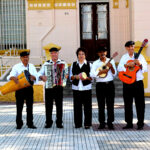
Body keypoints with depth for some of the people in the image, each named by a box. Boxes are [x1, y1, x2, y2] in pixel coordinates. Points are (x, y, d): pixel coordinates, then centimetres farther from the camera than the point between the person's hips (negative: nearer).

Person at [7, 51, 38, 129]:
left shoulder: (32, 66, 10)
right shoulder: (16, 67, 1)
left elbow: (36, 77, 3)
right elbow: (10, 76, -11)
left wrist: (32, 76, -21)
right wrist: (13, 78, -35)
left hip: (29, 88, 2)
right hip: (20, 88, -2)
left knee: (30, 107, 4)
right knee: (19, 107, 1)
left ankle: (30, 123, 12)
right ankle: (19, 124, 11)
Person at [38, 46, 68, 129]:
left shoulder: (63, 63, 11)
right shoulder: (46, 63, 12)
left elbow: (66, 73, 5)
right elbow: (40, 73, 5)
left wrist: (65, 75, -17)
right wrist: (42, 77, -17)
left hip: (59, 87, -1)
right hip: (48, 87, 1)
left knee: (59, 105, 0)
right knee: (48, 105, 1)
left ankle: (59, 123, 8)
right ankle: (48, 122, 10)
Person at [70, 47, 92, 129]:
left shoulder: (89, 64, 7)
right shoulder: (73, 64, 12)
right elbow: (70, 76, 12)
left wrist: (86, 78, -16)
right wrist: (75, 77, -9)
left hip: (86, 88, -2)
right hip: (76, 88, 2)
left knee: (87, 106, -3)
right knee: (77, 106, 1)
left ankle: (87, 123, 3)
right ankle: (78, 123, 9)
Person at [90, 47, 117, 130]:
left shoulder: (111, 61, 9)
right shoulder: (96, 63, 4)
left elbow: (114, 74, 3)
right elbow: (92, 74, -10)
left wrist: (111, 67, -12)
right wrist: (102, 71, -15)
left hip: (110, 84, 1)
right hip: (100, 85, -1)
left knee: (110, 104, 1)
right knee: (101, 105, 2)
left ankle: (110, 122, 8)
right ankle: (102, 123, 10)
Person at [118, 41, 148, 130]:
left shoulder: (139, 56, 5)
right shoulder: (124, 57, 9)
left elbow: (145, 69, 0)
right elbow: (119, 68, -3)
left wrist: (140, 64, -18)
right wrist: (127, 65, -17)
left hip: (138, 83, -2)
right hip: (127, 83, 2)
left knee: (140, 104, -1)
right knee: (128, 104, 6)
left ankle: (140, 123, 8)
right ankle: (129, 123, 15)